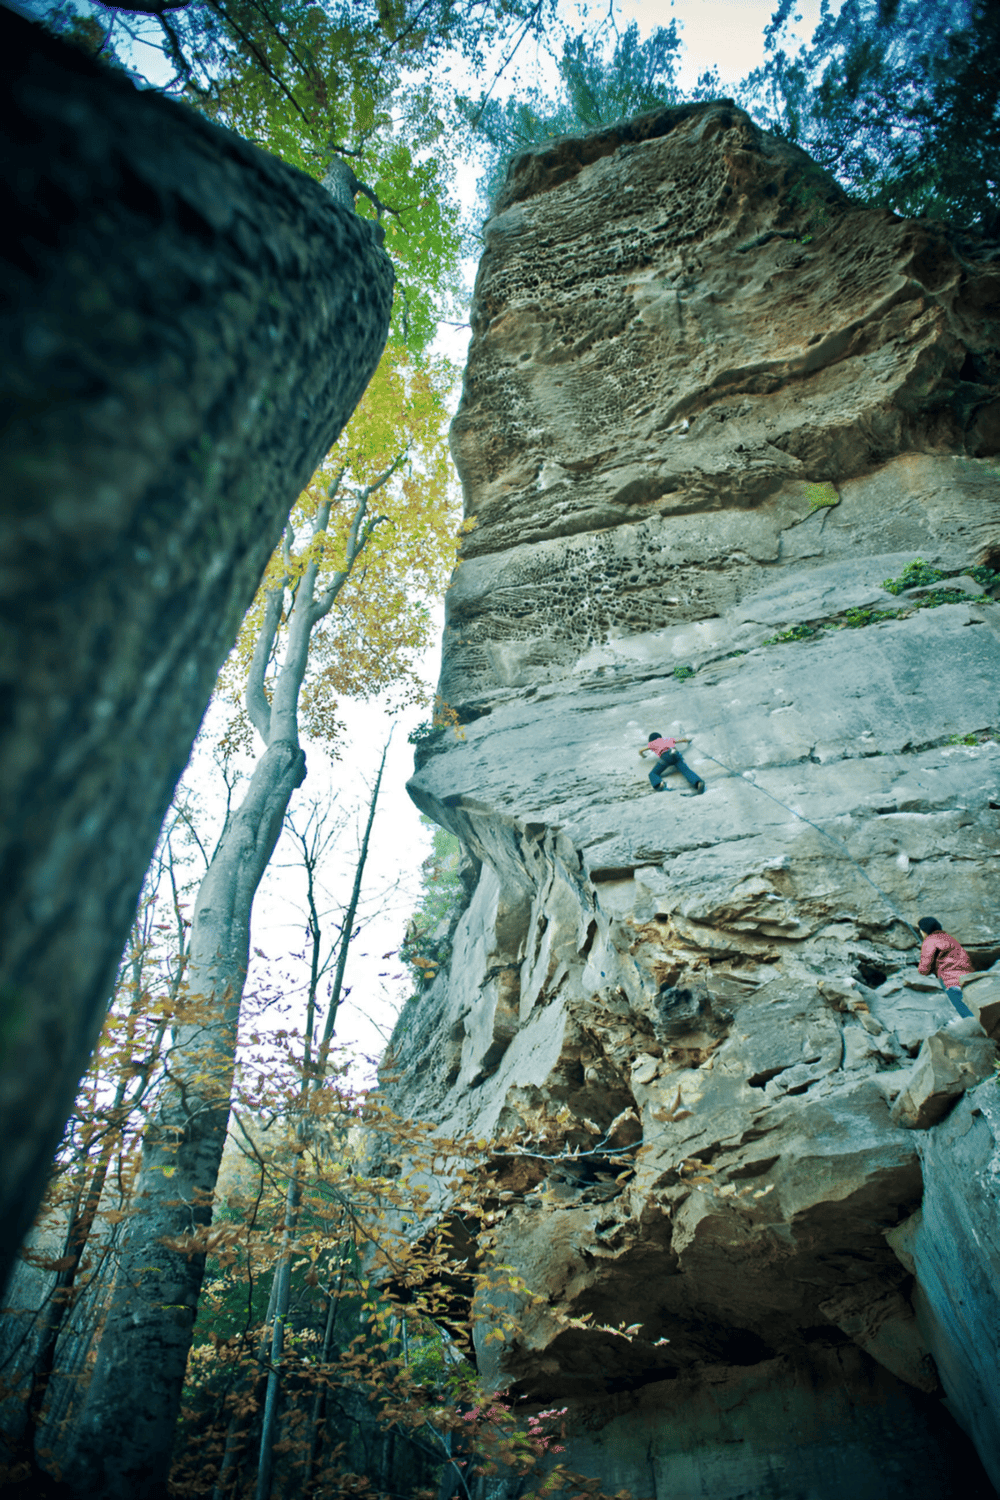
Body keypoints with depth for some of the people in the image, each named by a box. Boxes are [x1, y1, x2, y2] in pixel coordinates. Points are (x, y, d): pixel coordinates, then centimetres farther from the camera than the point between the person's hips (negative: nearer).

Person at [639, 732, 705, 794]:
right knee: (686, 771, -19)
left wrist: (643, 755, 60)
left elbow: (640, 751, 37)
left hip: (665, 756, -3)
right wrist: (688, 741, 74)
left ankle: (659, 784, -38)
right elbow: (683, 740, 50)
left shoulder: (653, 743, 33)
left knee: (652, 774, -1)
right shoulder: (668, 740, 41)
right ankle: (698, 783, -51)